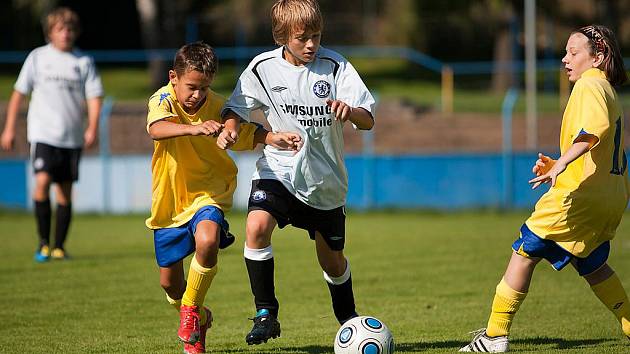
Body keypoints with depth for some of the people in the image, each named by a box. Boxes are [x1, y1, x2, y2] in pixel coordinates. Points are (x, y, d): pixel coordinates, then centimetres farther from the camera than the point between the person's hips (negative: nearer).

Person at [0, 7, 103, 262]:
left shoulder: (84, 61, 6)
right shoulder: (37, 57, 4)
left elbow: (94, 96, 4)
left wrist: (92, 128, -12)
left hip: (72, 137, 2)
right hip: (42, 133, -2)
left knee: (65, 190, 4)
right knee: (42, 181, -19)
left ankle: (59, 246, 15)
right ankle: (43, 241, -7)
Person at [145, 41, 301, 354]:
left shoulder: (216, 106, -9)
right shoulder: (163, 99, -16)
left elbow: (248, 133, 3)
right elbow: (157, 129, -38)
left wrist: (272, 138, -19)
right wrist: (194, 128, -56)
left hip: (207, 192, -1)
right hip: (169, 199, 1)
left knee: (208, 241, -34)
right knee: (169, 281, 9)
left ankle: (191, 308, -10)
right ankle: (198, 319, 42)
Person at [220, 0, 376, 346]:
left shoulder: (335, 66, -11)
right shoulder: (263, 68, -8)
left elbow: (368, 120, -14)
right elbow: (236, 108, 5)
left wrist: (350, 110, -37)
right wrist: (228, 128, -17)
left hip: (325, 178, 0)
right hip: (278, 169, 0)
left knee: (332, 261, 12)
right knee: (257, 226, -28)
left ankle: (348, 320, 39)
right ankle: (266, 314, -16)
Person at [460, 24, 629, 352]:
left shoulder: (589, 85, -10)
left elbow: (594, 130, -30)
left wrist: (562, 163, -37)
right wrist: (559, 166, 21)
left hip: (579, 194, -10)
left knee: (524, 252, -4)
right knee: (590, 264, 25)